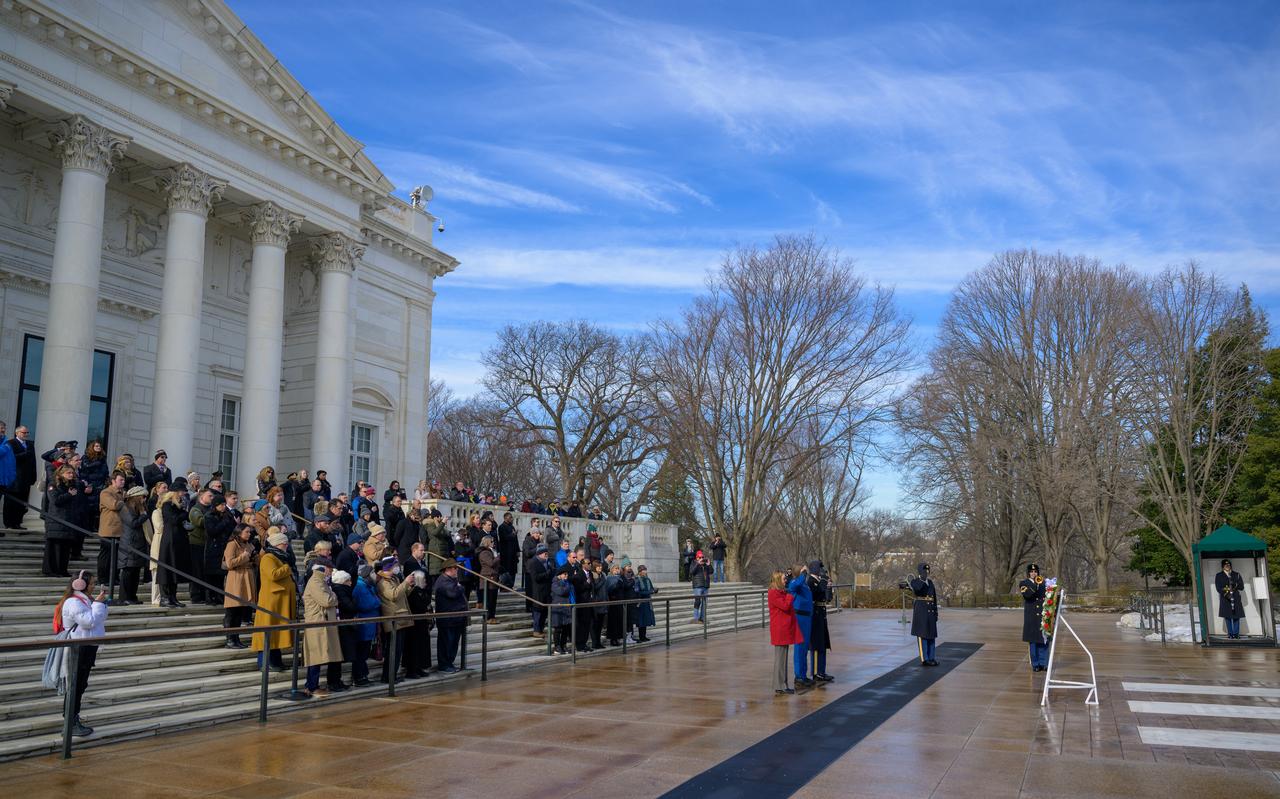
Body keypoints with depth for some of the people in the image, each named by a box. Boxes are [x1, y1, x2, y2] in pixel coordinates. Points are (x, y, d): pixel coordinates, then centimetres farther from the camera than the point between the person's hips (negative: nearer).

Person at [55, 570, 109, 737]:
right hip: (78, 650, -10)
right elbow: (90, 621, -25)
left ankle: (74, 720, 23)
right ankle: (71, 725, 4)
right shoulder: (73, 603, -18)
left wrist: (102, 604, 7)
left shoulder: (83, 600, 14)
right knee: (75, 686, -3)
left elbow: (98, 619, 21)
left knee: (80, 685, 15)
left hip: (87, 648, 10)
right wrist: (98, 603, -17)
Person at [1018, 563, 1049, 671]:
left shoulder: (1044, 583, 15)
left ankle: (1043, 663, 9)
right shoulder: (1023, 584, 3)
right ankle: (1035, 664, 6)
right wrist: (1035, 584, -19)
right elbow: (1027, 594, -16)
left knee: (1044, 640, 1)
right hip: (1031, 617, -3)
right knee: (1033, 641, 0)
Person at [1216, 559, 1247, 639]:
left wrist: (1235, 585, -10)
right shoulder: (1218, 576, 7)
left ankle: (1236, 633, 6)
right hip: (1225, 599, -2)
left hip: (1236, 599, 2)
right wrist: (1225, 594, -17)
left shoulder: (1237, 575, 15)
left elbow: (1241, 587, 9)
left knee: (1236, 616, 0)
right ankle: (1230, 633, 4)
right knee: (1228, 617, -2)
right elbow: (1218, 588, -3)